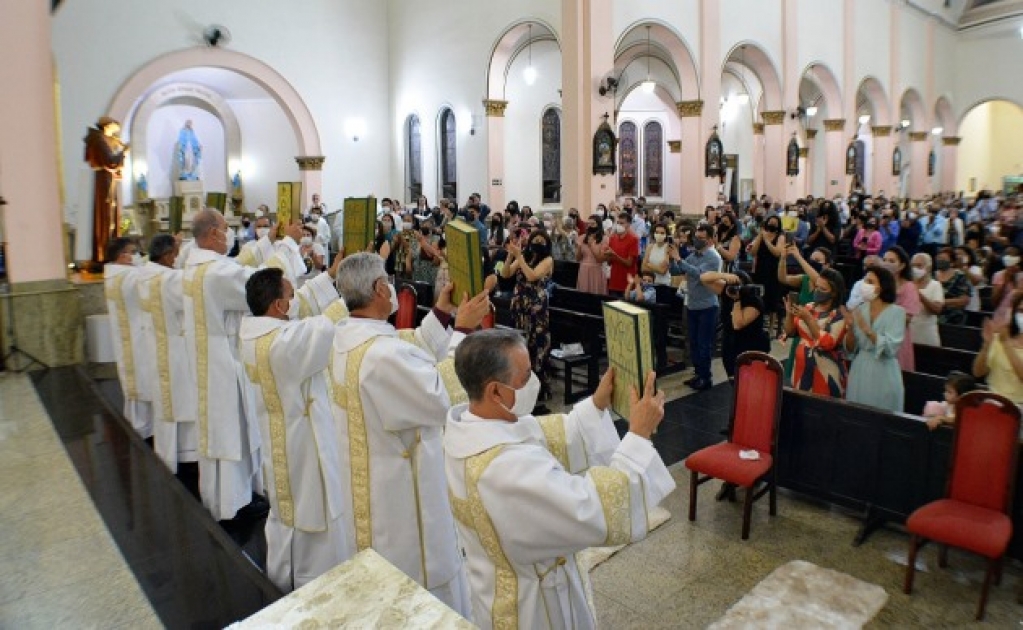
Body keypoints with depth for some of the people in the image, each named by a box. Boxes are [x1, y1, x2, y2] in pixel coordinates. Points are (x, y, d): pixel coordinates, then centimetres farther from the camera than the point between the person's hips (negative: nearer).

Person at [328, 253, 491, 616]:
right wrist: (463, 330, -23)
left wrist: (441, 313, 2)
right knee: (419, 587, 13)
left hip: (371, 476, 10)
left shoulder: (347, 336, -2)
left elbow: (414, 355, 4)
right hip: (398, 486, -10)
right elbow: (444, 396, -27)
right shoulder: (383, 353, -33)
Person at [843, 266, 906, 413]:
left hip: (883, 376, -4)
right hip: (859, 374, 4)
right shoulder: (859, 310, 4)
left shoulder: (896, 312, -6)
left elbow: (890, 348, -17)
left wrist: (868, 330, -25)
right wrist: (851, 327, -12)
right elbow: (850, 349, 4)